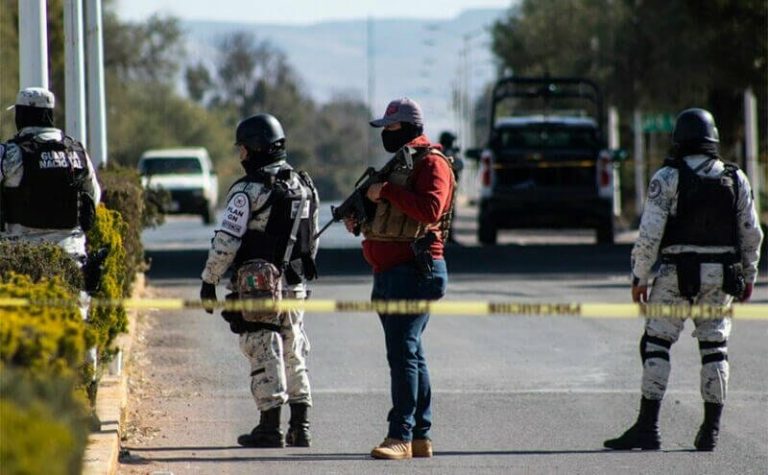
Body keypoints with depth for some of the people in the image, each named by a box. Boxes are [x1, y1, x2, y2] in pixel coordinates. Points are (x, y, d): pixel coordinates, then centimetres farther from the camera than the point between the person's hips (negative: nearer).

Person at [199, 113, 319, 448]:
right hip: (294, 287, 7)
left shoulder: (249, 191, -13)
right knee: (294, 356, 14)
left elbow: (226, 241, -15)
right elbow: (312, 240, 17)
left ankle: (270, 429, -2)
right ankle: (300, 427, 13)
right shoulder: (305, 187, 10)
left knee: (265, 357, -2)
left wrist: (209, 281, -6)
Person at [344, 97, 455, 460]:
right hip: (389, 272, 10)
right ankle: (420, 436, 14)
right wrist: (361, 219, 12)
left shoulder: (431, 163, -9)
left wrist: (386, 191, -20)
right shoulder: (399, 163, 21)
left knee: (403, 352, -14)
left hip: (414, 270, -10)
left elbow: (430, 209, -25)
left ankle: (400, 436, -17)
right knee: (408, 353, 10)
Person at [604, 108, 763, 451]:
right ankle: (710, 432, 8)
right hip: (721, 275, 4)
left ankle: (648, 428, -8)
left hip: (677, 273, -3)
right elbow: (752, 233, 8)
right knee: (715, 348, 9)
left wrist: (639, 276, -3)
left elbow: (650, 233, -11)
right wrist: (749, 276, 19)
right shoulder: (735, 179, 6)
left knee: (656, 344, 0)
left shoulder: (667, 178, -5)